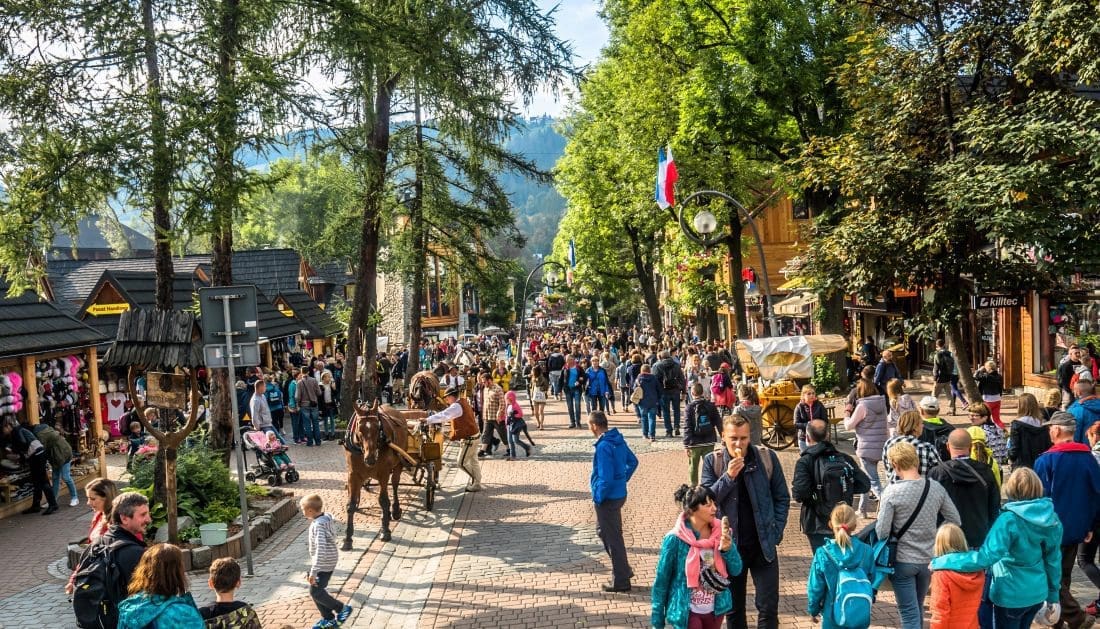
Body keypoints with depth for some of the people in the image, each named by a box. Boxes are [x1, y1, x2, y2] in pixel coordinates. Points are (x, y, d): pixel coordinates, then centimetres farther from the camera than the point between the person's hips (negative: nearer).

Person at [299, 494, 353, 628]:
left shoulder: (319, 525, -27)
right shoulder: (324, 519, 2)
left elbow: (321, 549, -33)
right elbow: (332, 536, 17)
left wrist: (313, 572, -33)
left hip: (324, 564, -10)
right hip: (325, 562, 10)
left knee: (315, 592, -4)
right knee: (316, 591, 16)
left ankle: (342, 609, 7)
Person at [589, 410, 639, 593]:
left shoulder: (603, 447, -25)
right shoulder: (619, 440, 3)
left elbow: (606, 479, -27)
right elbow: (633, 462, 15)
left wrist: (598, 498, -14)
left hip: (608, 498, -9)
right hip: (619, 493, 9)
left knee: (613, 538, 4)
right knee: (602, 530, 24)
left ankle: (620, 581, 16)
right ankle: (623, 569, 31)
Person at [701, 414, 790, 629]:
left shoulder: (767, 457, -6)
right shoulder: (712, 461, -6)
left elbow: (782, 498, 3)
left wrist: (776, 532, -3)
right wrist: (728, 476, -22)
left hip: (763, 544, 0)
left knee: (768, 607, 3)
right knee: (733, 607, 14)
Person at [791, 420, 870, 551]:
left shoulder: (805, 462, -14)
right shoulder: (844, 459, 0)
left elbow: (800, 493, -24)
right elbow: (864, 485, -2)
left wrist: (793, 487, -3)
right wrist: (844, 489, 11)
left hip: (818, 527, -5)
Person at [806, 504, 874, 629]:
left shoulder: (822, 554, -16)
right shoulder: (867, 552, -11)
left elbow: (815, 587, -8)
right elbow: (872, 582, 1)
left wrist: (813, 610, 9)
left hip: (832, 618, -2)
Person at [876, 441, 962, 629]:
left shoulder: (892, 492, -18)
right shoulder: (936, 487, -7)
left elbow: (882, 533, -18)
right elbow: (955, 522, 2)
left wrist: (881, 515, 1)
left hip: (902, 562, -4)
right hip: (928, 560, 5)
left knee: (909, 614, 3)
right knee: (918, 608, 24)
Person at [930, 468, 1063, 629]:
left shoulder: (1009, 520, -24)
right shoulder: (1052, 518, -4)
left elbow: (986, 557, -30)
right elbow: (1053, 559, 5)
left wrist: (944, 561, -26)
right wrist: (1053, 596, 17)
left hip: (1011, 595, -6)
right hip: (1038, 592, 6)